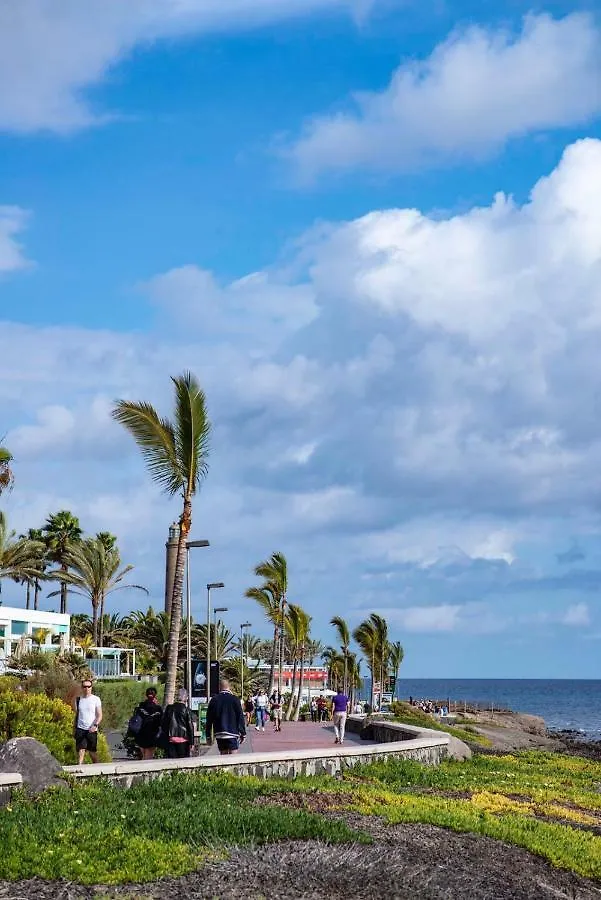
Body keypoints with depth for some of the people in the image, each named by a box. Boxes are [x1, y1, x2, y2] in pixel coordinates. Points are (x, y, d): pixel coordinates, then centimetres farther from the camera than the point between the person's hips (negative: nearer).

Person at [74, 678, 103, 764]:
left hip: (92, 730, -2)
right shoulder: (78, 700, 10)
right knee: (81, 749, -11)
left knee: (93, 751, 7)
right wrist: (75, 728, 14)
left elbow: (100, 715, -4)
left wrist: (95, 725, -20)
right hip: (80, 729, 2)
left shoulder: (96, 699, 0)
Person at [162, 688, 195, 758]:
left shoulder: (169, 708, 4)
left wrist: (166, 736, 17)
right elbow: (190, 727, -5)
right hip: (183, 739, -3)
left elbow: (163, 724, 9)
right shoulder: (186, 710, -7)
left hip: (171, 739, 3)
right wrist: (191, 742, 1)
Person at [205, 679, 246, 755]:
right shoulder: (235, 699, -4)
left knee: (223, 757, 9)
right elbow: (241, 718, -4)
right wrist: (243, 734, 3)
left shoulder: (213, 700, 3)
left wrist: (208, 736, 12)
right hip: (233, 734, -3)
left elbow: (209, 719, 6)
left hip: (219, 735, 3)